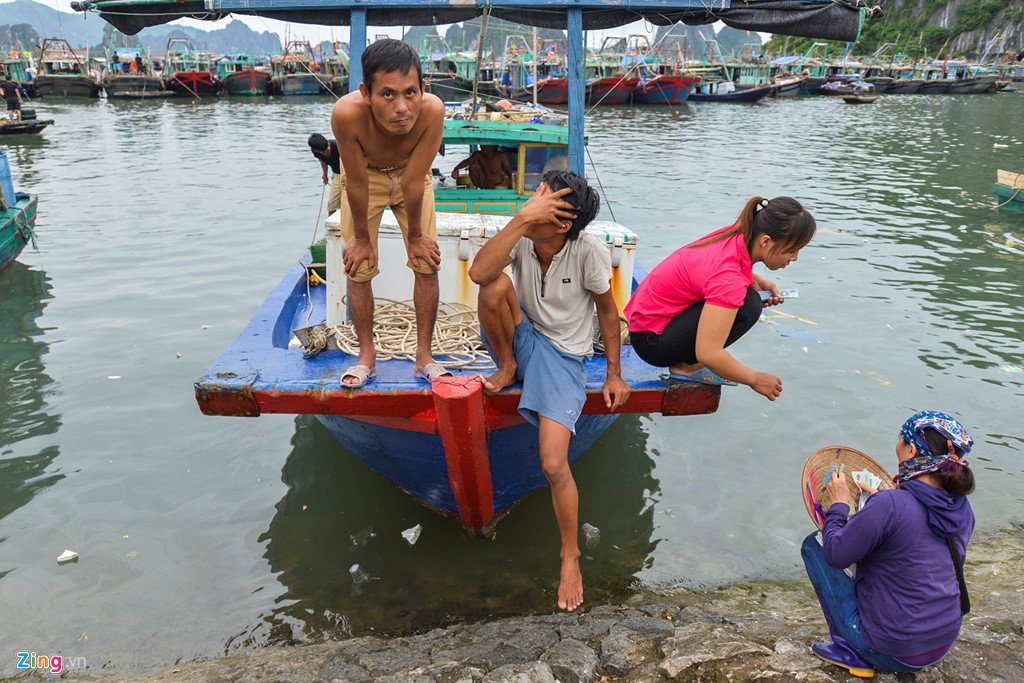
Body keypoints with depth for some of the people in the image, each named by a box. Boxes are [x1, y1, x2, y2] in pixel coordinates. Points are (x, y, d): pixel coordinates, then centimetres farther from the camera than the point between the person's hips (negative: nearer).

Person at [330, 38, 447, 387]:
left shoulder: (432, 110, -38)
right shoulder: (347, 113, -40)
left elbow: (414, 182, -27)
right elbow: (357, 182, -27)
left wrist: (416, 236, -14)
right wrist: (361, 237, -14)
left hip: (410, 175, 1)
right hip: (365, 176, 0)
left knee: (428, 262, -3)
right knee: (359, 267, -1)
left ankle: (423, 356, 11)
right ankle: (367, 356, 16)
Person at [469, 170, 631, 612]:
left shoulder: (589, 252, -18)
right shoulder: (521, 238, -13)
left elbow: (607, 310, -3)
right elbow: (478, 273, -32)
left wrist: (614, 375, 0)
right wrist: (521, 218, -37)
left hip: (563, 355, -3)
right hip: (522, 339, 3)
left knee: (554, 464, -17)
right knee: (497, 286, -30)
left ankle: (570, 556, 10)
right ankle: (507, 368, -4)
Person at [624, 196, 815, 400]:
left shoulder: (739, 235, -5)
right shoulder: (729, 277, -29)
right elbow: (708, 354, -30)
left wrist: (756, 280, 3)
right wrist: (755, 379, -15)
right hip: (651, 342, -9)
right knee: (748, 305, -21)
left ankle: (686, 361, 5)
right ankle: (686, 366, -7)